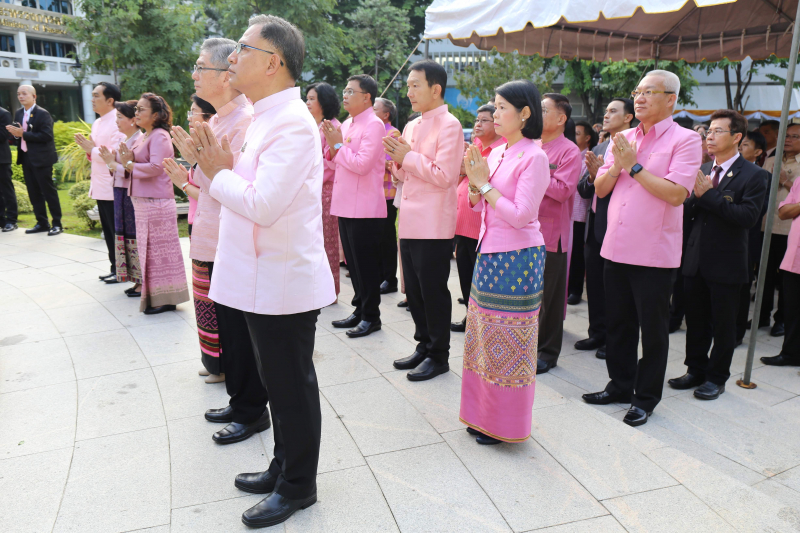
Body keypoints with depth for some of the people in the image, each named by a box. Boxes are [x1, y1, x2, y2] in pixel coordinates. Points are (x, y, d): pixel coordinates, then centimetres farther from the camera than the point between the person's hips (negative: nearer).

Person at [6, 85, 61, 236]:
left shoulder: (43, 114, -10)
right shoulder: (18, 113, 12)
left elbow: (46, 135, -19)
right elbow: (18, 133, 15)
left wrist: (23, 134, -19)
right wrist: (14, 132, -8)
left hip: (41, 158, -7)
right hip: (26, 158, 7)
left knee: (49, 191, -2)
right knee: (33, 193, 10)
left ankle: (57, 224, 5)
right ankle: (42, 223, 18)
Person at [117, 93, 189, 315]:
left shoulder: (159, 136, -11)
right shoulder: (144, 137, 17)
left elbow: (155, 167, -22)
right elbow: (140, 164, 19)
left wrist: (129, 165, -10)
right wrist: (128, 161, -1)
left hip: (156, 202, -10)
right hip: (143, 201, 10)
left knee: (159, 249, -4)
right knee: (150, 249, 14)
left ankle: (165, 299, 4)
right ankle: (155, 296, 24)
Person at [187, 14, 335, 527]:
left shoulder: (292, 123, -19)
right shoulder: (268, 118, 13)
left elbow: (262, 205, -28)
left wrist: (219, 174, -12)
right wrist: (223, 167, 0)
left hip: (284, 283, -10)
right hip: (266, 280, 10)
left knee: (293, 388, 7)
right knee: (281, 383, 21)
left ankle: (298, 487, 26)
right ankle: (285, 468, 39)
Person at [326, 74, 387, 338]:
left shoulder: (373, 125, -11)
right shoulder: (347, 124, 14)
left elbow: (362, 164, -21)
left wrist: (338, 144, -11)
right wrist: (332, 144, 1)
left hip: (365, 209, -9)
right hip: (345, 205, 9)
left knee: (366, 265, 0)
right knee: (353, 263, 15)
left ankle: (371, 317, 12)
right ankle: (359, 310, 26)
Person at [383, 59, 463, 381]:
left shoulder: (449, 125, -10)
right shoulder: (411, 127, 15)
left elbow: (445, 175, -18)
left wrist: (409, 156, -13)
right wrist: (398, 160, 0)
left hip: (434, 227, -8)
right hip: (410, 223, 8)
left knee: (433, 291, 1)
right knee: (413, 290, 15)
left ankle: (438, 356, 15)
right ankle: (424, 346, 30)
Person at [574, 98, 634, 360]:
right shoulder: (598, 149, 15)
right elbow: (583, 190, 11)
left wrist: (601, 172, -21)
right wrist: (591, 175, -8)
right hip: (595, 226, 8)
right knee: (594, 283, 14)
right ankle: (598, 333, 28)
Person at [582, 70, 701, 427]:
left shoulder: (685, 140, -7)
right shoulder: (623, 140, 11)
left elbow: (676, 194, -20)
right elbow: (600, 188, 8)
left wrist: (634, 166, -16)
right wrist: (616, 164, -10)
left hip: (654, 253, -6)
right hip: (616, 247, 6)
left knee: (652, 329, 7)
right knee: (617, 323, 17)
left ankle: (646, 397, 23)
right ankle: (620, 386, 34)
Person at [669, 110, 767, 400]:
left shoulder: (753, 175, -8)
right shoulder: (701, 170, 9)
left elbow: (748, 217, -20)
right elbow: (688, 210, 5)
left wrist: (708, 195, -23)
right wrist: (694, 196, -17)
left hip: (726, 263, -5)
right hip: (696, 259, 5)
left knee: (723, 324, 8)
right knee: (695, 319, 14)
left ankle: (717, 377, 23)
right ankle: (695, 370, 30)